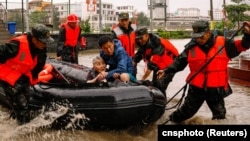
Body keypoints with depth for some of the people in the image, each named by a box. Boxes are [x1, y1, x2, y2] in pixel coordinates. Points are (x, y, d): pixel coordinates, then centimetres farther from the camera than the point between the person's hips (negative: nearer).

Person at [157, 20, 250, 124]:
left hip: (216, 89, -1)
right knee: (186, 111, 17)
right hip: (196, 88, 1)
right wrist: (166, 71, -7)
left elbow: (241, 46, -4)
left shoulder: (223, 43, -8)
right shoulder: (191, 47, -5)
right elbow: (179, 62, 1)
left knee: (220, 117, 12)